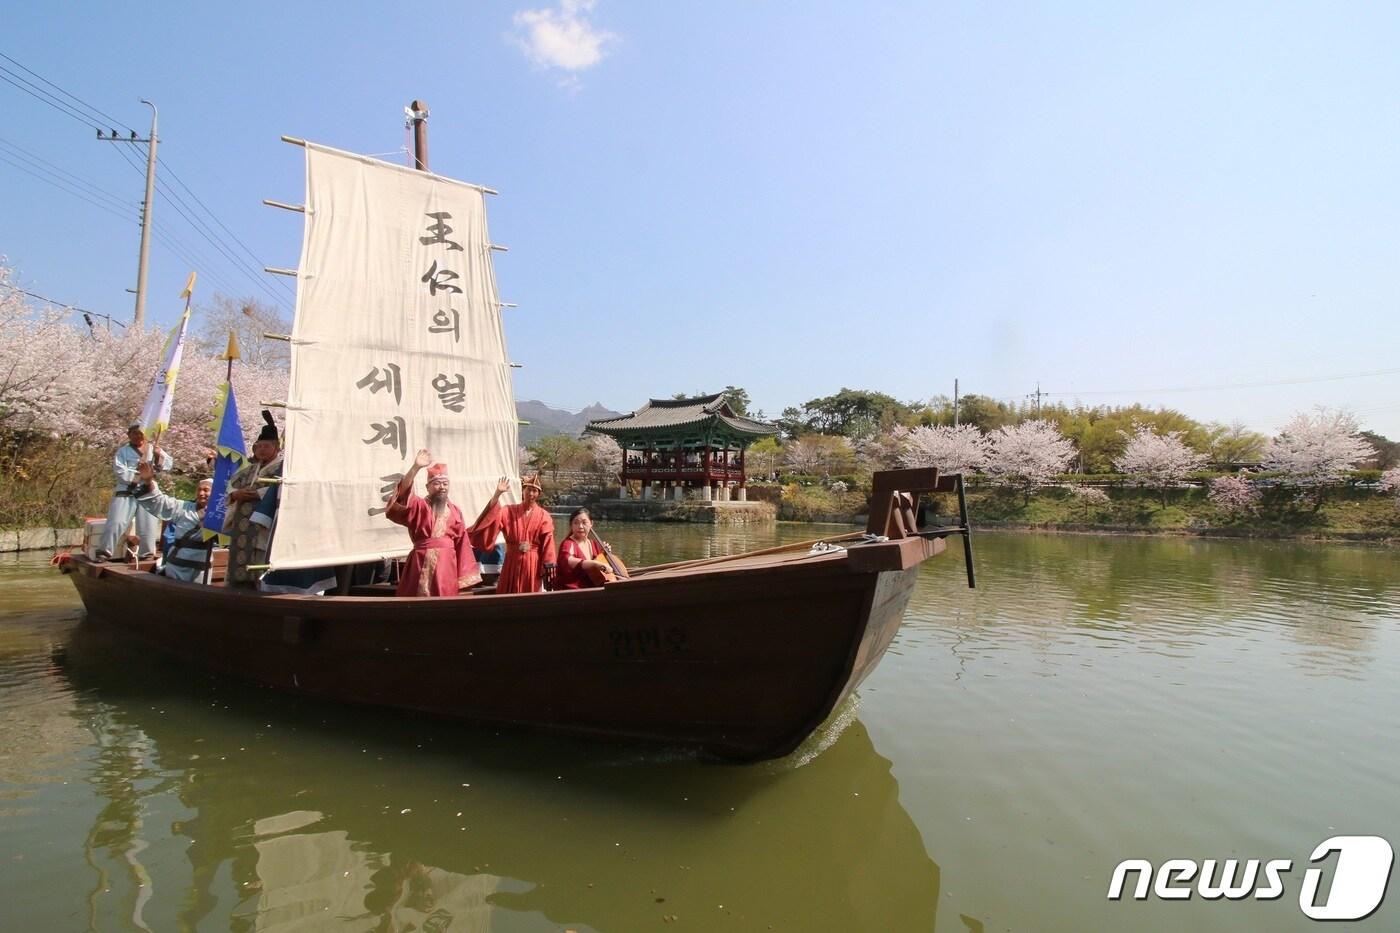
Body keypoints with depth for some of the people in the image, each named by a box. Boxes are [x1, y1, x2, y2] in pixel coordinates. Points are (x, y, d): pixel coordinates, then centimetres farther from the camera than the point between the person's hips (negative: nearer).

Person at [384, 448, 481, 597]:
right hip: (422, 564, -3)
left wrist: (463, 574, 7)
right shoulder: (419, 506, 3)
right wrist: (415, 467, -31)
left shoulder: (455, 511, 11)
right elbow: (404, 493, -18)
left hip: (446, 565, 3)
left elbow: (462, 543, 10)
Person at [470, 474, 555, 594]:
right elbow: (492, 515, -14)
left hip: (533, 564, -1)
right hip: (512, 563, 1)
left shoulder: (544, 516, -1)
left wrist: (548, 568, -8)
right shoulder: (509, 511, 4)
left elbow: (547, 545, -4)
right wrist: (497, 494, -23)